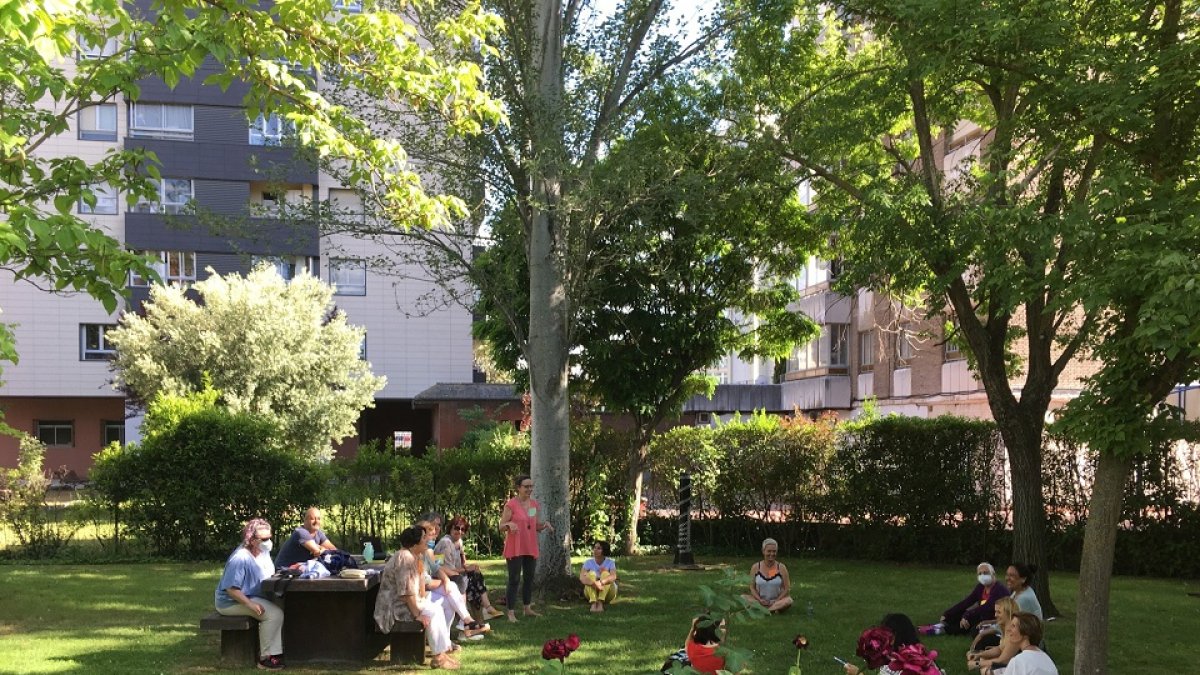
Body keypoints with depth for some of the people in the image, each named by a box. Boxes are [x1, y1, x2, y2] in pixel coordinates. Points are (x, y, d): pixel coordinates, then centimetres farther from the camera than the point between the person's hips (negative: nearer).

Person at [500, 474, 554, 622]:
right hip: (515, 548, -6)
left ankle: (528, 609, 25)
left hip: (531, 548, 6)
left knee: (529, 578, 13)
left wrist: (545, 525, -4)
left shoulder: (534, 504, 9)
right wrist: (510, 524, -29)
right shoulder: (511, 504, -10)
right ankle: (511, 613, -3)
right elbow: (501, 526, -9)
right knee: (514, 580, -6)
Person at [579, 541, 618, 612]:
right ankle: (593, 603, -44)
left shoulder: (610, 562, -9)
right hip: (591, 592, 1)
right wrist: (593, 583, -44)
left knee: (605, 574, -27)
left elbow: (613, 577, -29)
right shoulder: (589, 562, -6)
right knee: (591, 574, -26)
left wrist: (601, 582, -48)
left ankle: (600, 603, -43)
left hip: (607, 592, -1)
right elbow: (582, 578, -23)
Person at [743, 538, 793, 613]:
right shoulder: (755, 567, 1)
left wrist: (776, 601, -13)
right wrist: (760, 600, -13)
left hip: (777, 600, -1)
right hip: (760, 601, 1)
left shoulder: (781, 568, -1)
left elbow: (787, 589, -1)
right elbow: (752, 587, 3)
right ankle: (774, 609, -30)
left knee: (789, 601, -32)